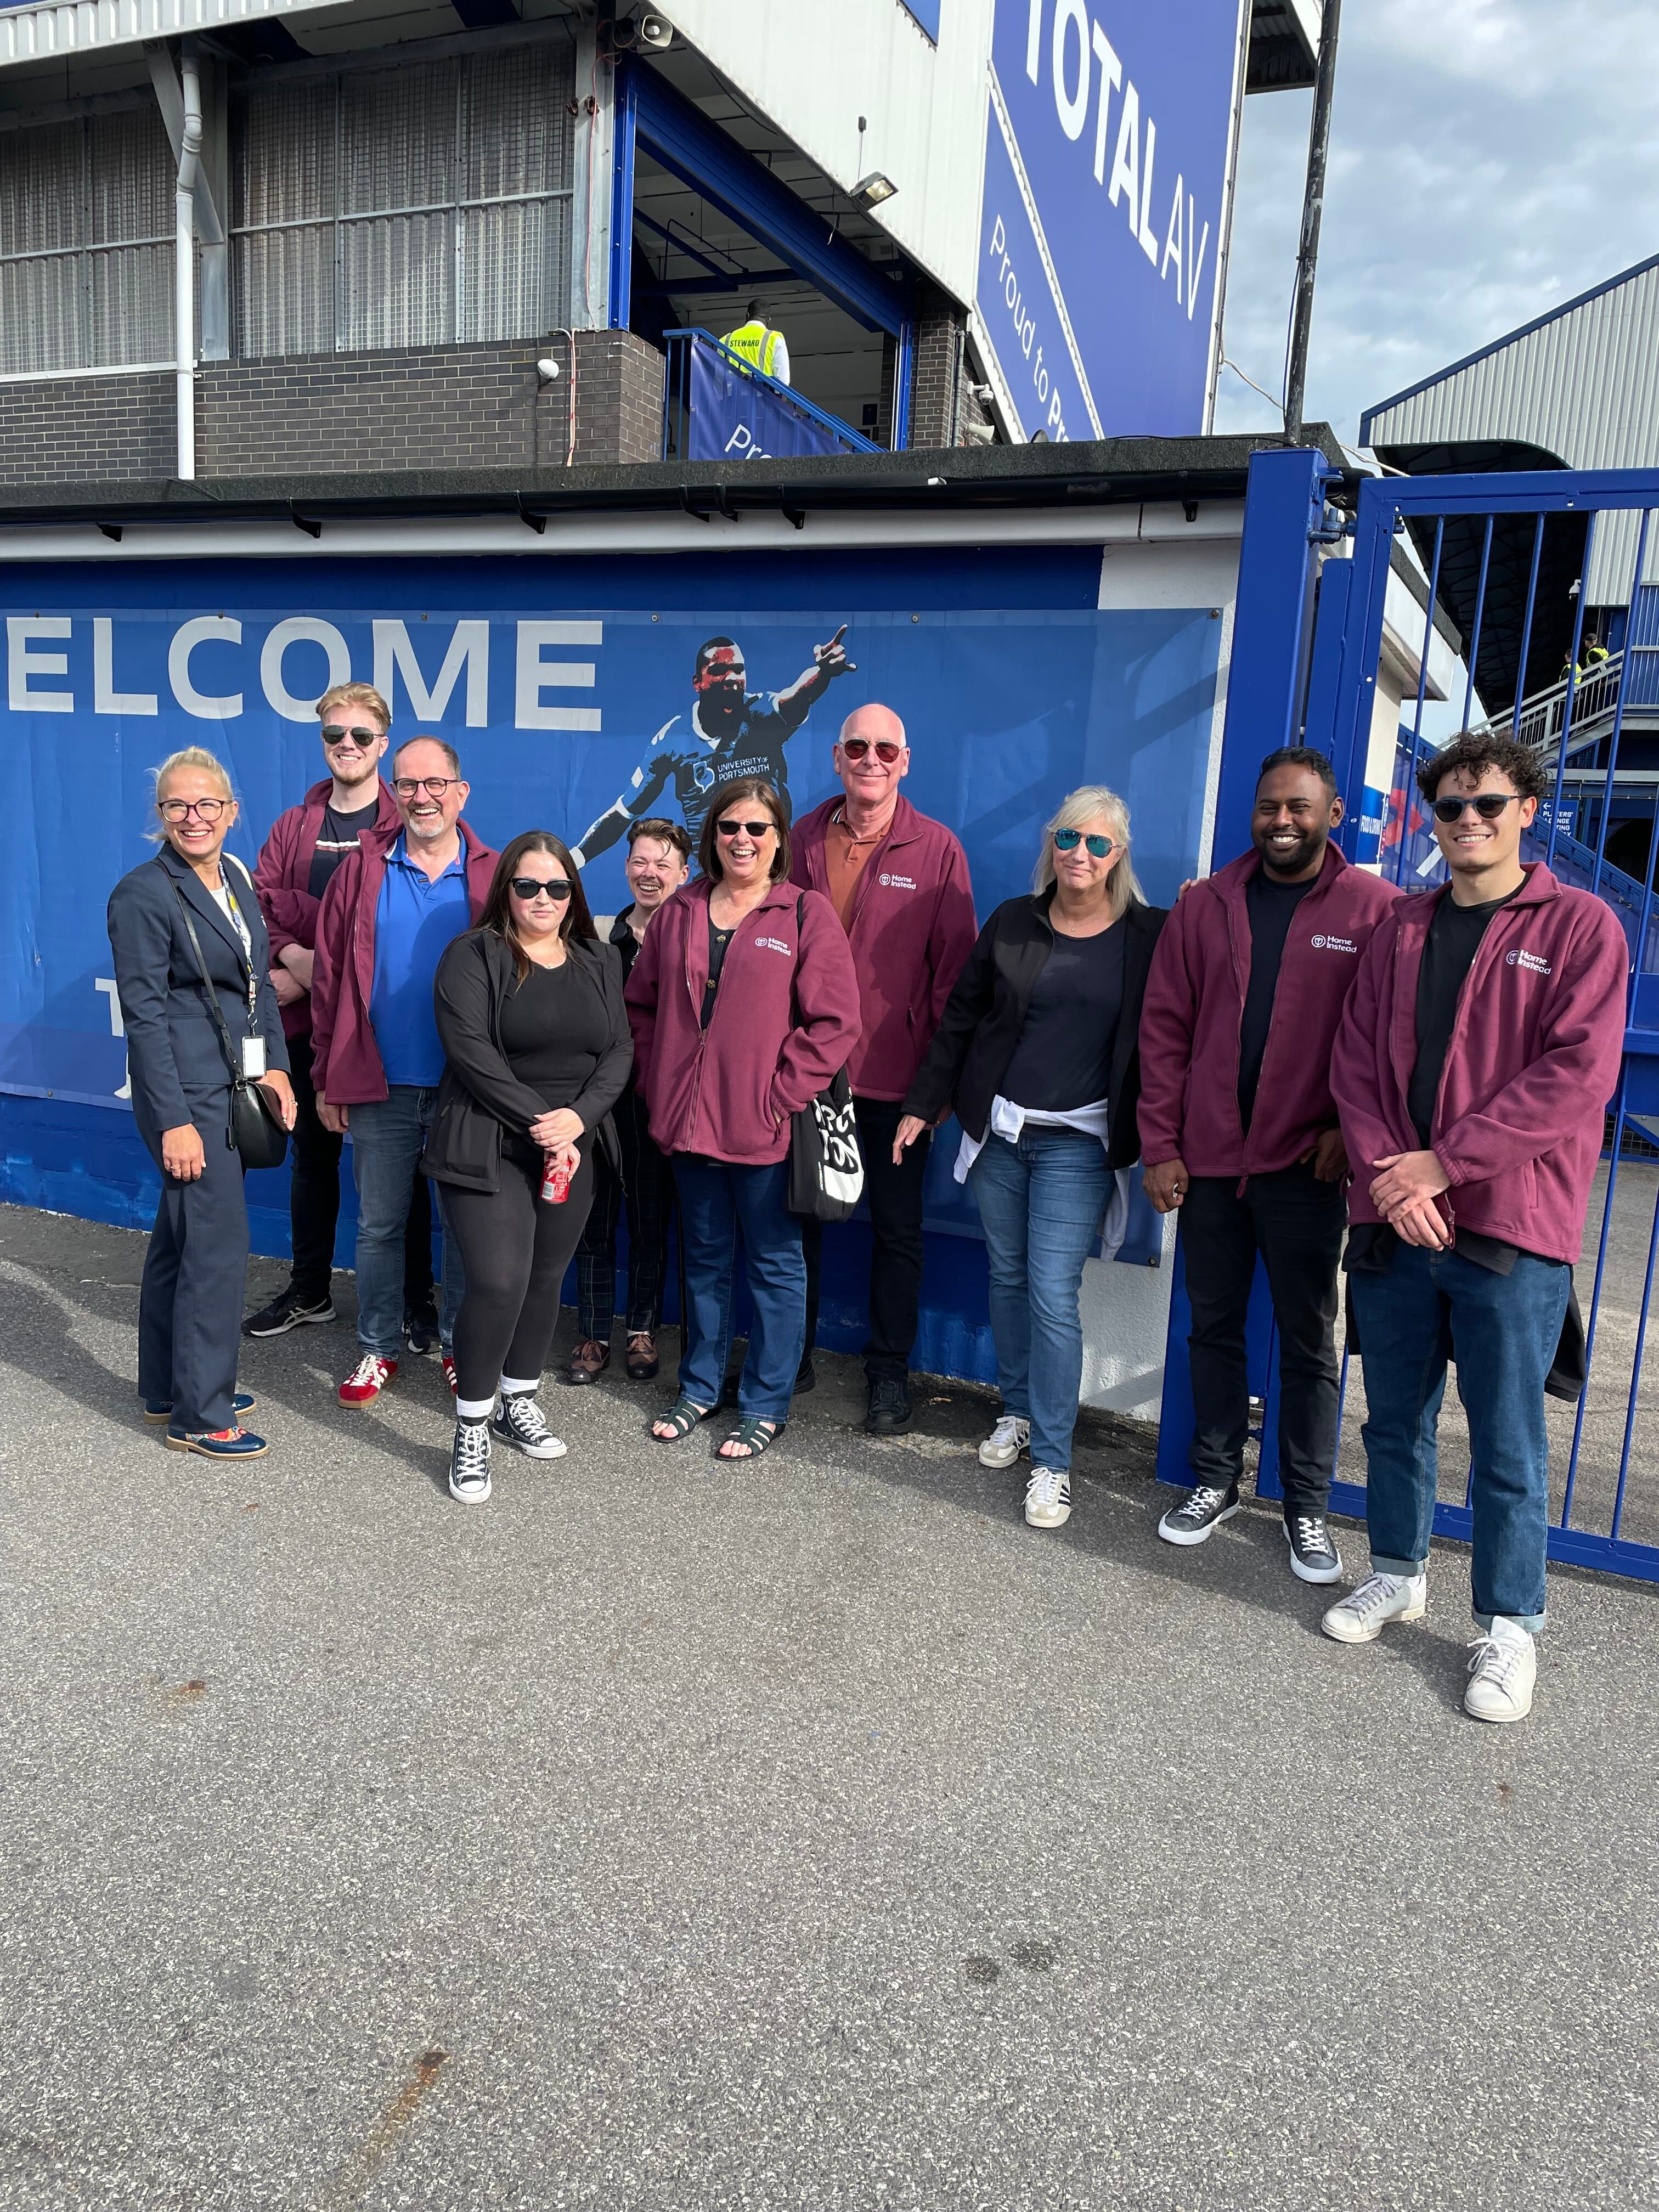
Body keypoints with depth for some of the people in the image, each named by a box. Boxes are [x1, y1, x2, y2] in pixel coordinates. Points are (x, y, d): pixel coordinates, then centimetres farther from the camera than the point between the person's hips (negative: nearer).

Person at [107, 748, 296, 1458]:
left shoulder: (236, 877, 10)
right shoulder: (143, 895, -13)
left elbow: (260, 981, 15)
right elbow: (144, 1015, -16)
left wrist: (275, 1066, 5)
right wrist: (175, 1121, -19)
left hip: (233, 1082, 8)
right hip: (185, 1090, -8)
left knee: (180, 1234, 17)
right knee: (219, 1243, -5)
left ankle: (168, 1392, 30)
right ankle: (200, 1416, 8)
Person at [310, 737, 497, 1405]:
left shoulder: (492, 877, 0)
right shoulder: (362, 871, 2)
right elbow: (329, 976, 3)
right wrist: (327, 1078, 0)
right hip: (379, 1087, 1)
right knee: (378, 1224, 11)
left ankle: (460, 1348, 26)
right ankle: (378, 1349, 27)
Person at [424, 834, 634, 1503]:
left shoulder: (599, 963, 11)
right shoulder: (474, 957, -4)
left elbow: (618, 1051, 5)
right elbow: (470, 1049, -14)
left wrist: (578, 1117, -11)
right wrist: (536, 1121, -17)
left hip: (573, 1150, 5)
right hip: (488, 1148, -5)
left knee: (546, 1278, 11)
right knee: (498, 1283, -12)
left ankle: (519, 1401, 30)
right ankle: (472, 1428, 3)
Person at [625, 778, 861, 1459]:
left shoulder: (807, 913, -6)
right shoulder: (680, 912, 8)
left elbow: (833, 1023, -11)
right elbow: (642, 1003, 15)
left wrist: (780, 1097, -14)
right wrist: (657, 1083, 5)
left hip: (765, 1129, -4)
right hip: (689, 1121, 5)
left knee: (774, 1264, 6)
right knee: (705, 1257, 18)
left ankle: (766, 1405, 20)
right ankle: (700, 1388, 32)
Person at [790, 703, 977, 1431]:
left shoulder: (937, 850, -3)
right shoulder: (805, 840, 4)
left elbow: (954, 968, -3)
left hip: (894, 1074, -2)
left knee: (897, 1227, 8)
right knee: (799, 1214, 13)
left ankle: (889, 1371, 23)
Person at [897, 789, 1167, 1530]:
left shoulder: (1149, 938, -3)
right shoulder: (1012, 923, 5)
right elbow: (959, 1019, 10)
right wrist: (922, 1105, 8)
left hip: (1079, 1142, -3)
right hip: (999, 1131, 4)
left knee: (1053, 1294, -7)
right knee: (1007, 1277, 13)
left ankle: (1052, 1460, 3)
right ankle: (1017, 1411, 32)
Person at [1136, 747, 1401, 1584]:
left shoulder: (1377, 910, -2)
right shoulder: (1204, 906, 5)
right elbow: (1163, 1030, 4)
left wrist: (1350, 1131, -10)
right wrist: (1160, 1146, -1)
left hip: (1305, 1168, -3)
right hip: (1207, 1162, 3)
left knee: (1308, 1342, 8)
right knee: (1213, 1328, 14)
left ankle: (1307, 1507, 22)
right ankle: (1215, 1482, 29)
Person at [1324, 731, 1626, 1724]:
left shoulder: (1582, 924, -2)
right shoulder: (1402, 928, 12)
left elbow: (1578, 1074, -12)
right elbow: (1356, 1057, 6)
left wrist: (1445, 1161, -15)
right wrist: (1387, 1171, -9)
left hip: (1509, 1230, -4)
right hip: (1394, 1222, 4)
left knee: (1508, 1443, 4)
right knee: (1395, 1417, 16)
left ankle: (1510, 1625, 21)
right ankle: (1398, 1572, 35)